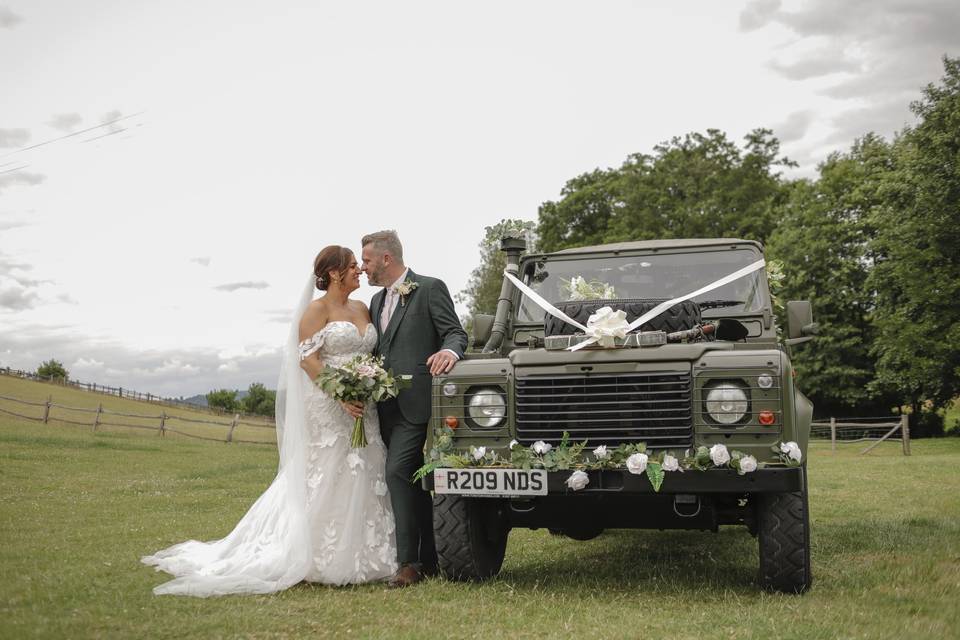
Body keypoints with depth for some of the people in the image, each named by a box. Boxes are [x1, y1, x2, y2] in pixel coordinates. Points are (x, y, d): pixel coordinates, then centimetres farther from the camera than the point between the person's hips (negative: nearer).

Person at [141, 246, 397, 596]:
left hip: (363, 409, 7)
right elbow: (307, 358, -13)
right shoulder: (316, 310, -5)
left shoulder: (362, 309, 15)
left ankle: (357, 558, 14)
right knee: (326, 481, -4)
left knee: (362, 478, 6)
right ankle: (323, 561, 4)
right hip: (327, 410, -7)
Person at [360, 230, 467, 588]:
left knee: (398, 471, -17)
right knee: (413, 480, 9)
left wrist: (449, 351, -31)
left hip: (416, 401, -8)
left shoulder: (430, 289, -3)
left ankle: (410, 562, -13)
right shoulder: (377, 301, 21)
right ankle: (428, 559, 15)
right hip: (388, 406, 8)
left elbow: (456, 333, -8)